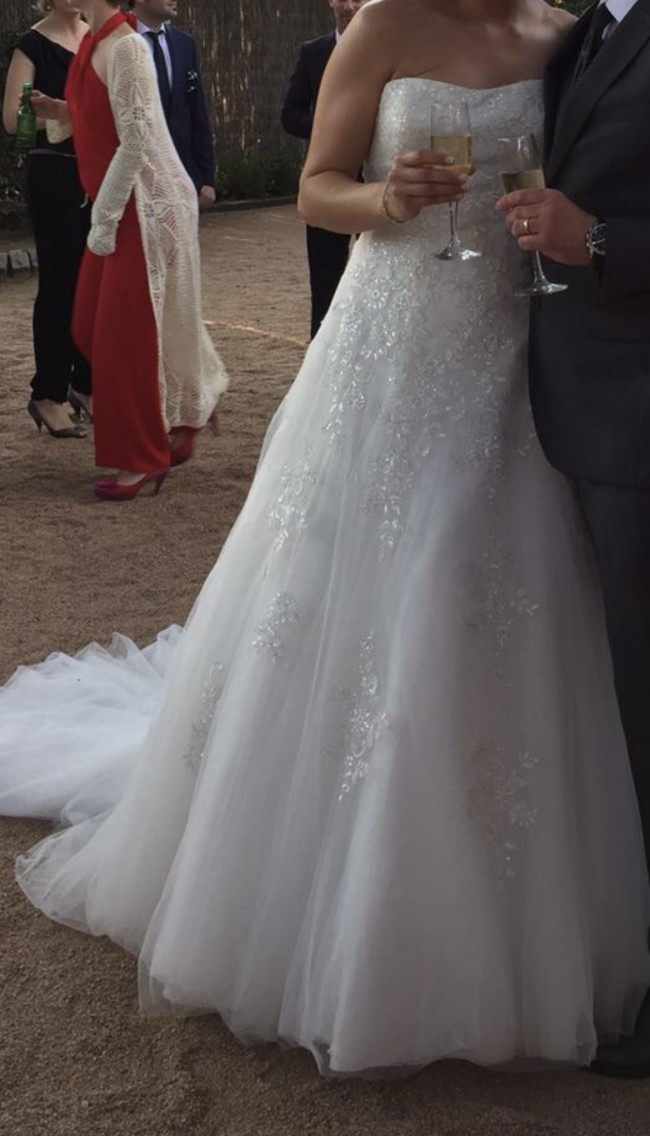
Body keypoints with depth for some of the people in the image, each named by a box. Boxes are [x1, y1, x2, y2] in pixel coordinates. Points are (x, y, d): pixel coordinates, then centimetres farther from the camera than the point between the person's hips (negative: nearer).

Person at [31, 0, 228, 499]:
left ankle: (143, 459, 11)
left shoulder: (125, 47, -18)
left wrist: (104, 219, -18)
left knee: (128, 334, -3)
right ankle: (179, 417, 28)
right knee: (94, 326, 12)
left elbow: (135, 142, -21)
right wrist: (61, 111, 3)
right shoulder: (95, 43, 8)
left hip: (146, 205, -9)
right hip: (120, 206, 9)